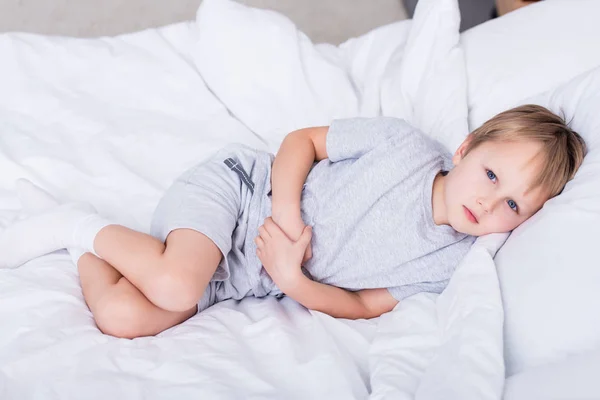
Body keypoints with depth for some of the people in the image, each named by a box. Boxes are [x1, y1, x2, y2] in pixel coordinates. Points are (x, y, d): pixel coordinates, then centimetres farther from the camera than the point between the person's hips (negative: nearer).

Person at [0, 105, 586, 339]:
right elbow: (302, 139, -4)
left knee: (124, 318, -19)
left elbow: (366, 306, -5)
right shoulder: (403, 143, -14)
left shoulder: (445, 265, -6)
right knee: (175, 288, -32)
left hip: (248, 280, 2)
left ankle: (82, 243, 11)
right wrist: (286, 209, -20)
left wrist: (293, 280, -21)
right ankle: (74, 223, -3)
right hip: (235, 186, -2)